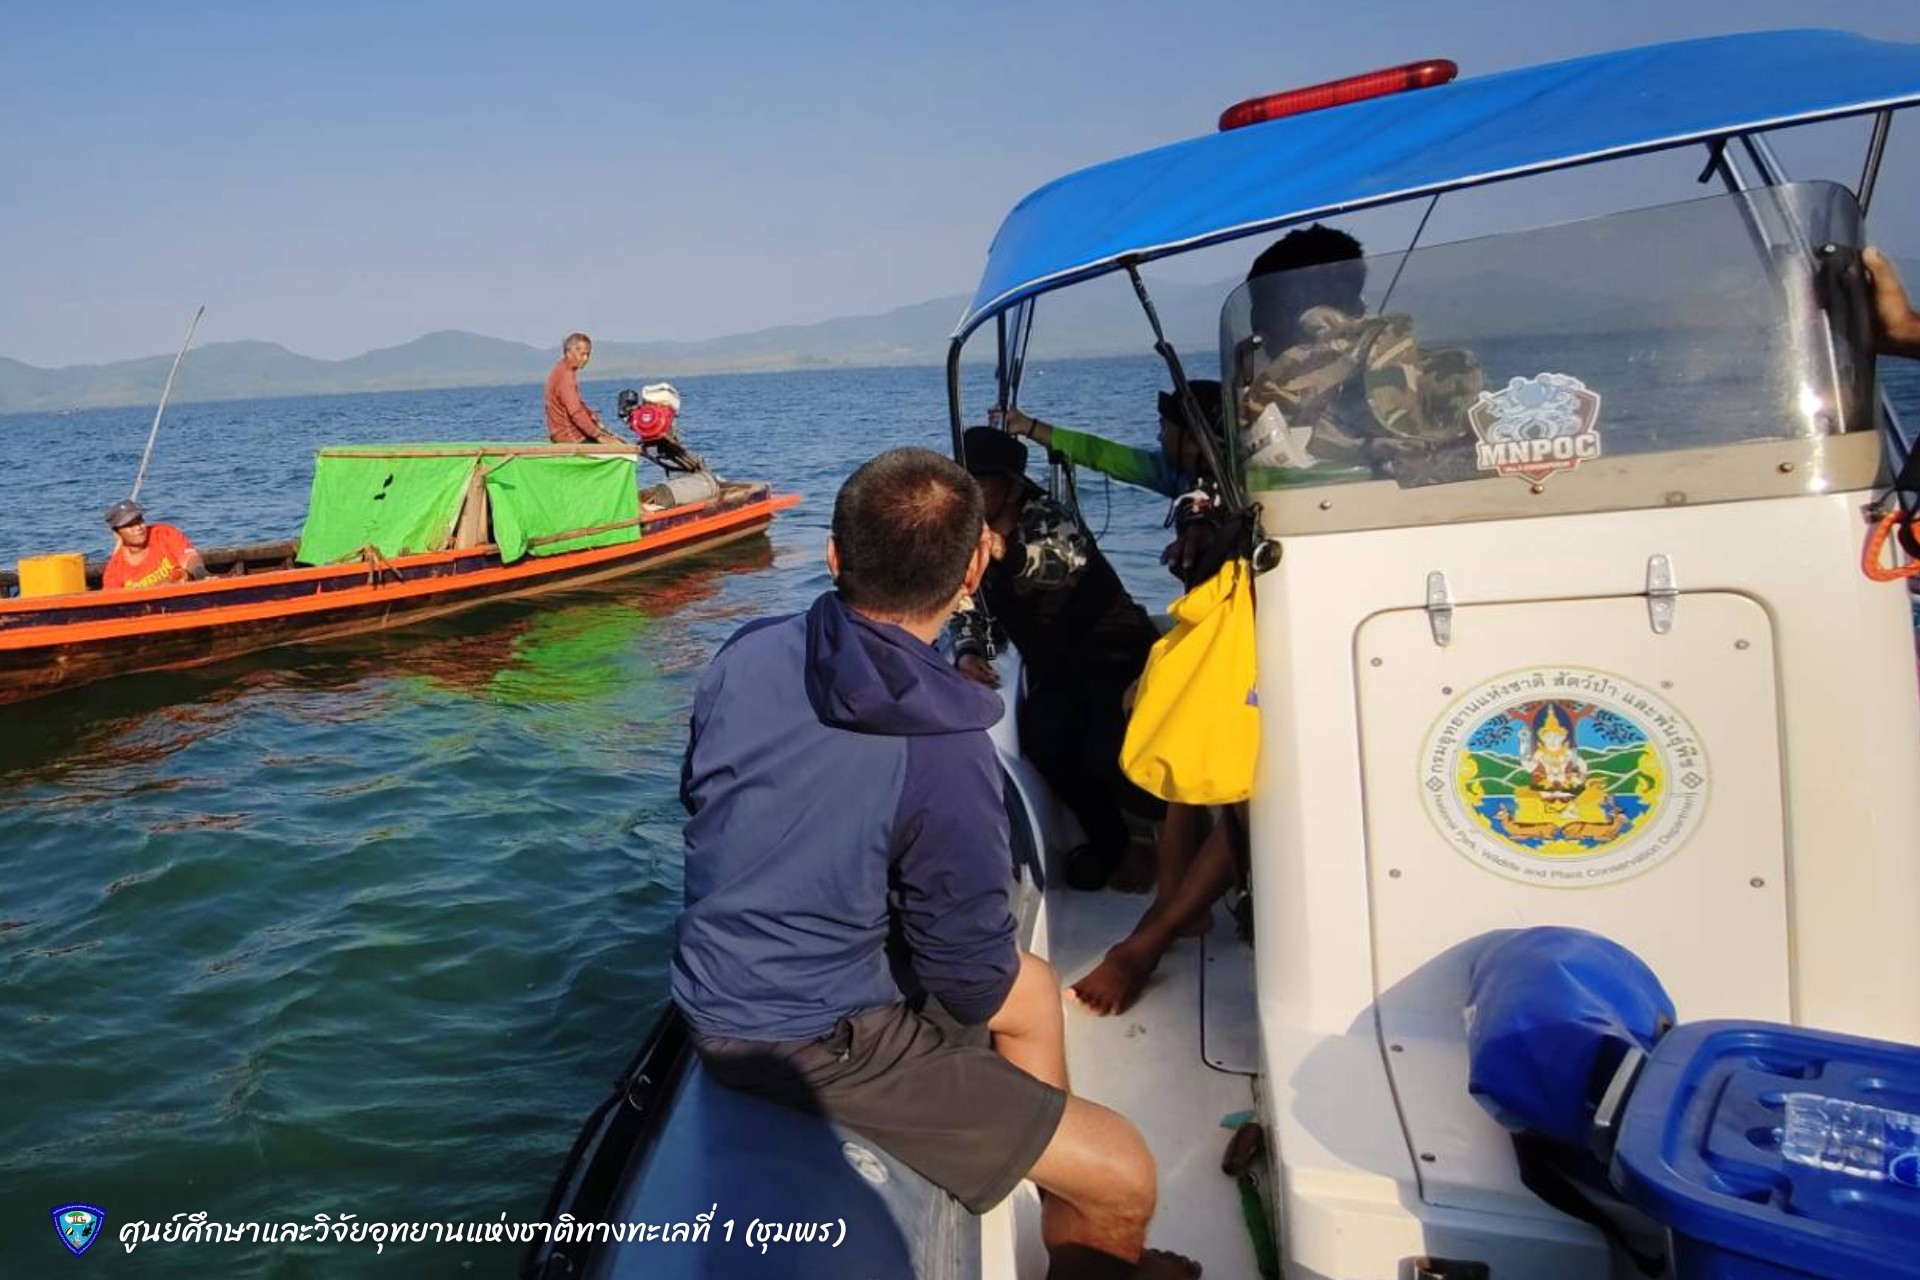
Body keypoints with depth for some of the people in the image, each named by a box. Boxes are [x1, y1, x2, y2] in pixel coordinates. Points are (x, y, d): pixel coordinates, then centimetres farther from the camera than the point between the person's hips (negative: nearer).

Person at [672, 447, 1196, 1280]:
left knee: (1036, 991, 24)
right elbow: (974, 985, -17)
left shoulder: (744, 656, -8)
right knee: (1124, 1179, -4)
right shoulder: (944, 758, -28)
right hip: (811, 1045, -8)